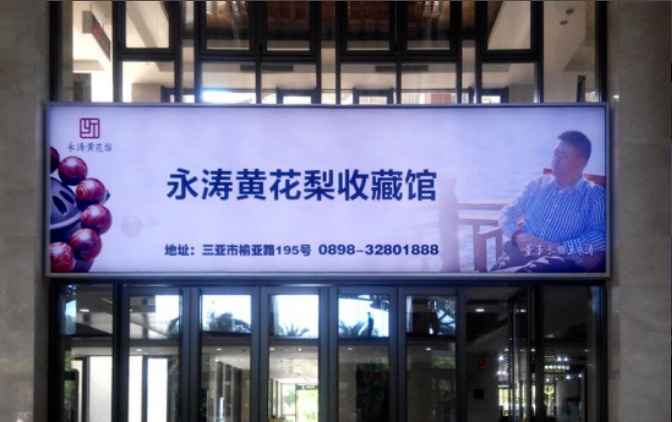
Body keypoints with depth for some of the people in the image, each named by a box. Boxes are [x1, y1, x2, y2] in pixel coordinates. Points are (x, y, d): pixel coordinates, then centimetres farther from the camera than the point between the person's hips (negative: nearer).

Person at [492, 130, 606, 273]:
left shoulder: (595, 195, 6)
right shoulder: (537, 184, 19)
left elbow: (602, 237, -8)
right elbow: (507, 213, 19)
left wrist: (557, 247, -16)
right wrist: (518, 235, -4)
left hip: (561, 260, -3)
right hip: (522, 253, 4)